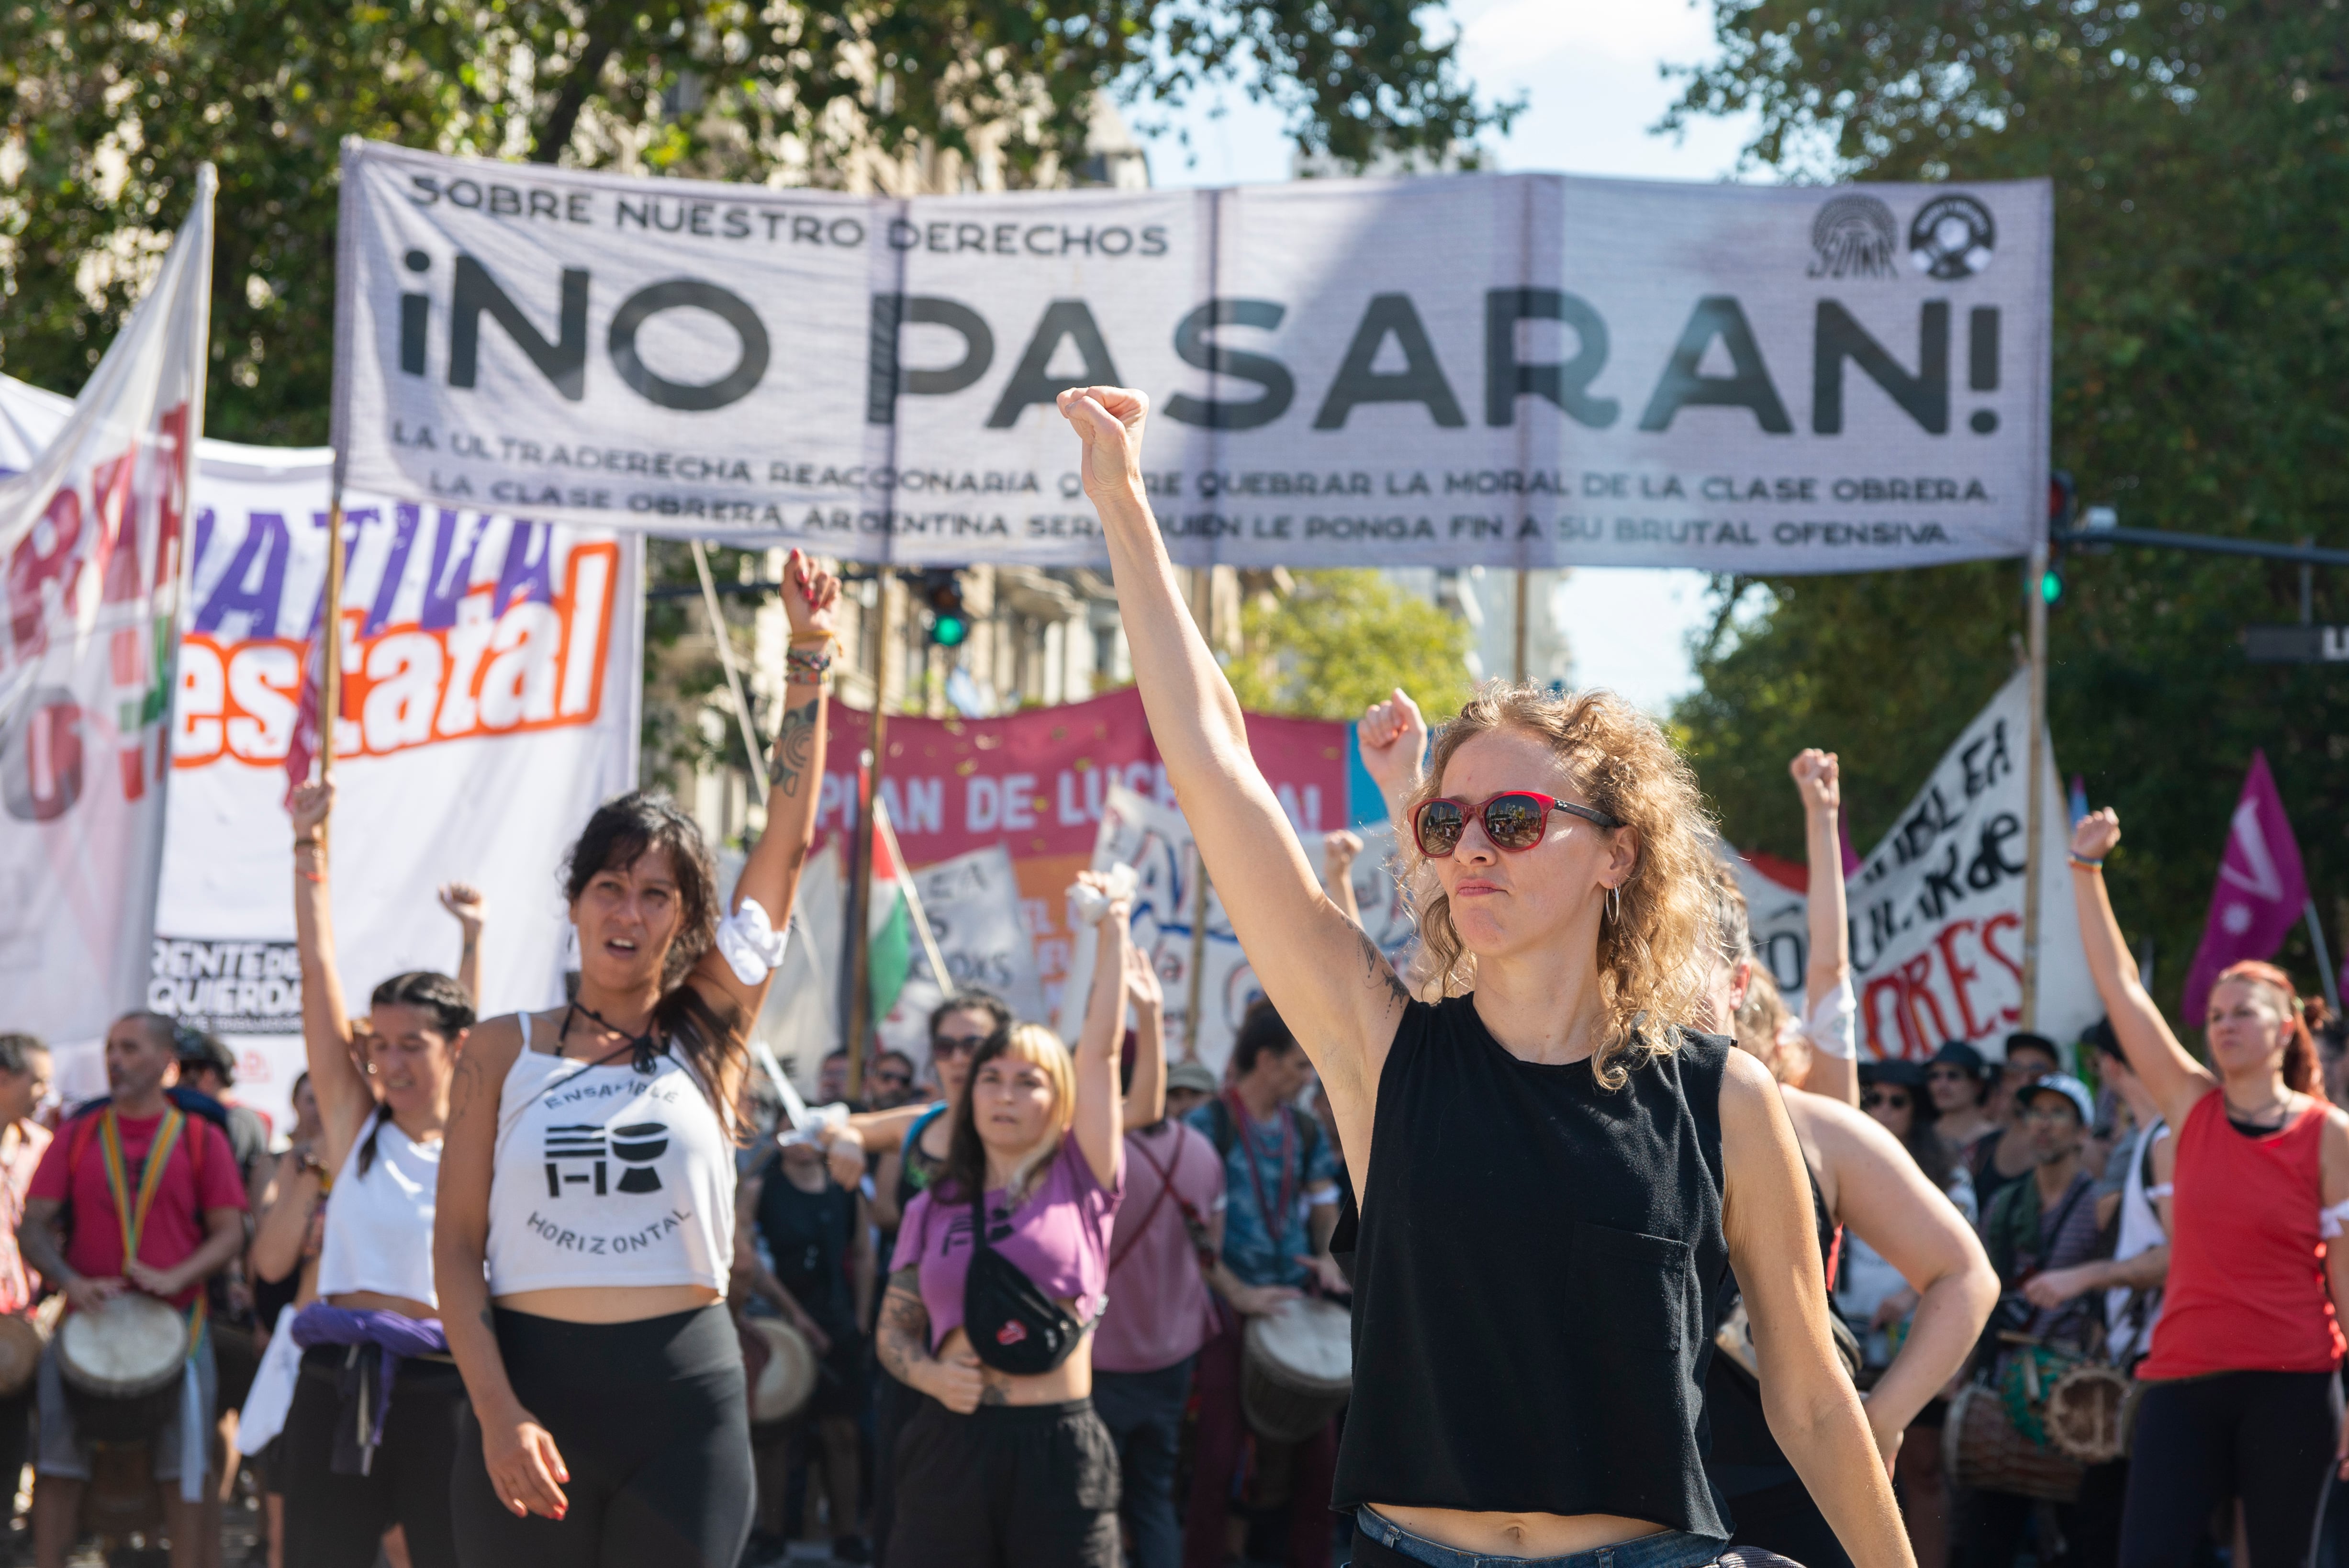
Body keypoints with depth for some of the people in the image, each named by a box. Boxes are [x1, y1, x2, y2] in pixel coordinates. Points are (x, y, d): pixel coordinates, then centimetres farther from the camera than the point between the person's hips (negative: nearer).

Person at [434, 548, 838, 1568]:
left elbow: (789, 836, 1)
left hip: (682, 1390, 0)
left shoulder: (710, 1031, 7)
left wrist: (808, 657, -4)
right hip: (529, 1379, 0)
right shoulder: (505, 1052, 5)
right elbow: (456, 1243, 1)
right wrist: (497, 1412, -11)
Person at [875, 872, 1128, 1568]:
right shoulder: (934, 1209, 11)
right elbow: (894, 1330, 14)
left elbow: (1101, 1051, -1)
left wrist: (1113, 932, 1)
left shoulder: (1079, 1183, 5)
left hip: (1059, 1447, -2)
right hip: (952, 1440, 2)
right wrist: (931, 1375, -7)